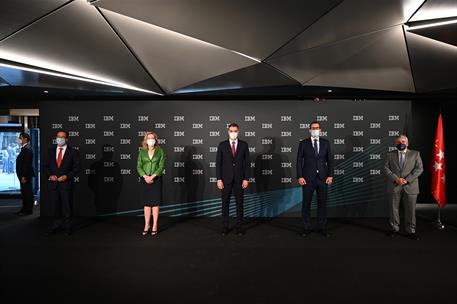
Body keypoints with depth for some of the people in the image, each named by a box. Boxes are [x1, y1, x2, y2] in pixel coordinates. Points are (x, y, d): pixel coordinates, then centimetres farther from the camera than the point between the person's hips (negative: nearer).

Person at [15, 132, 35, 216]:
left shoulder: (27, 149, -16)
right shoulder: (24, 148, 15)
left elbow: (27, 163, -21)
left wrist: (24, 176, -22)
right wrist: (22, 175, 15)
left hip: (26, 175, -10)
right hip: (23, 175, 10)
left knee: (27, 192, -2)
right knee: (24, 192, 15)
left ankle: (28, 210, 5)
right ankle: (25, 208, 24)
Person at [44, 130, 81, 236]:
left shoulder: (73, 152, -1)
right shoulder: (50, 151, 11)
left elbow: (77, 167, -4)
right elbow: (46, 166, 12)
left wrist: (67, 176, -14)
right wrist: (50, 175, -5)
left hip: (67, 183, -3)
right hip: (53, 183, 3)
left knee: (67, 206, 4)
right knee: (56, 206, 10)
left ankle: (68, 227, 15)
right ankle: (56, 225, 23)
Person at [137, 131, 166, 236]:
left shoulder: (160, 151, 1)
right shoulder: (142, 152, 7)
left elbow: (161, 166, -6)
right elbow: (139, 166, 1)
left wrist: (152, 177, -16)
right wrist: (145, 176, -14)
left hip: (156, 179, -2)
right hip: (144, 180, 2)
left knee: (155, 203, 1)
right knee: (146, 203, 7)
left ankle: (155, 226, 10)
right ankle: (147, 225, 18)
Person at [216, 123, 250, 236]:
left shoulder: (244, 145, 2)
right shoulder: (222, 145, 1)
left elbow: (247, 162, 1)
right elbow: (218, 163, -1)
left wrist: (246, 179, -5)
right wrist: (219, 179, -7)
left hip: (239, 179, 1)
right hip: (226, 179, 0)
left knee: (239, 203, 6)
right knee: (225, 203, 5)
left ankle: (239, 227, 15)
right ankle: (225, 227, 16)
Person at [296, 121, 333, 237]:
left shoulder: (325, 142, 6)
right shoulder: (303, 143, 0)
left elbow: (330, 160, 6)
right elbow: (299, 161, -1)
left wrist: (330, 175, -3)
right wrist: (300, 177, -9)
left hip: (323, 178, 2)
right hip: (308, 178, -2)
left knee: (322, 203, 7)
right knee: (306, 204, 3)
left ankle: (322, 228, 20)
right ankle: (307, 228, 15)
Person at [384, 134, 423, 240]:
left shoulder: (415, 154, 7)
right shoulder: (390, 154, 8)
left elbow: (419, 168, -2)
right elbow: (386, 168, 1)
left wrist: (407, 180, -12)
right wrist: (396, 179, -13)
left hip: (410, 186, 0)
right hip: (394, 186, 1)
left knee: (410, 210, 4)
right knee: (393, 209, 6)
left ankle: (411, 231, 16)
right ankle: (394, 229, 20)